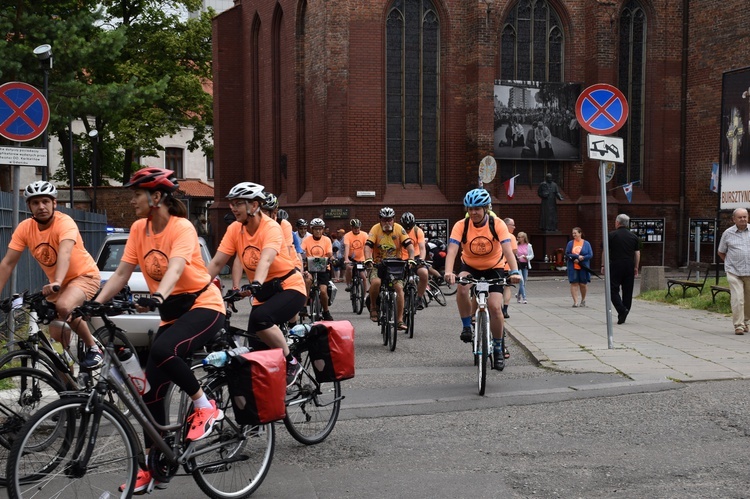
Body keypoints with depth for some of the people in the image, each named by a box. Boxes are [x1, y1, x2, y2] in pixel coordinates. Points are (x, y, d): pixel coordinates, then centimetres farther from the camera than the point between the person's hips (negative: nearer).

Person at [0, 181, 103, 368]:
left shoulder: (64, 222, -26)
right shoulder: (24, 228, -12)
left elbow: (65, 253, -43)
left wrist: (57, 283, -60)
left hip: (84, 275, -6)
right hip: (57, 283, 6)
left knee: (63, 306, -35)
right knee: (57, 337, 2)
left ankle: (93, 347, -12)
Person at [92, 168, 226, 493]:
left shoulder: (182, 228, -17)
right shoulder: (139, 229, 2)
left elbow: (174, 270, -34)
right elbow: (121, 274, -1)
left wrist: (157, 298, -51)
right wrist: (96, 303, -15)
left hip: (204, 306, -7)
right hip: (172, 312, 7)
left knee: (163, 350, -34)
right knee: (153, 385, 1)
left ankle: (206, 408, -12)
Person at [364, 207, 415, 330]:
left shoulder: (399, 229, -7)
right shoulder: (375, 229, -9)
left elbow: (409, 245, -13)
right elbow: (368, 246, -18)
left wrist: (411, 259, -29)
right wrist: (368, 259, -36)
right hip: (378, 264, -1)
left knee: (399, 287, -16)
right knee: (375, 282, -29)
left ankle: (400, 320, -6)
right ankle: (373, 307, -2)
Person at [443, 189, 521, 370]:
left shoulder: (497, 224, -19)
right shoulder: (461, 225, -18)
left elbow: (508, 250, -29)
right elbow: (452, 250, -29)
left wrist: (514, 272, -46)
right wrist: (448, 272, -48)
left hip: (493, 268, -1)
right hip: (469, 266, 1)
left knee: (495, 306, -15)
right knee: (462, 287, -33)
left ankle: (498, 348, 6)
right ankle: (466, 326, -11)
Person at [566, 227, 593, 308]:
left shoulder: (586, 243, 3)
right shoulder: (570, 243, 5)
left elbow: (590, 255, -3)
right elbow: (567, 254, -1)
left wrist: (582, 258, -17)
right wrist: (578, 257, -13)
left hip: (583, 268, -1)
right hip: (573, 267, 1)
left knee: (583, 284, 5)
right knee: (574, 283, -5)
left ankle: (583, 300, 26)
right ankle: (575, 302, -3)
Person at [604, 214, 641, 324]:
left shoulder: (611, 235, -2)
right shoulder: (634, 237, 8)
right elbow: (637, 253, 9)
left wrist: (603, 265, 9)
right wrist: (636, 267, 15)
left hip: (615, 266, -4)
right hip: (629, 267, 4)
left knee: (613, 290, -1)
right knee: (627, 291, 8)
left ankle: (622, 310, -21)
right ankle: (623, 317, 11)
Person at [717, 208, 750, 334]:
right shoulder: (728, 233, 3)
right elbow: (721, 252, 14)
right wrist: (731, 263, 5)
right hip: (734, 272, -2)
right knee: (737, 299, -11)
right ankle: (738, 325, -6)